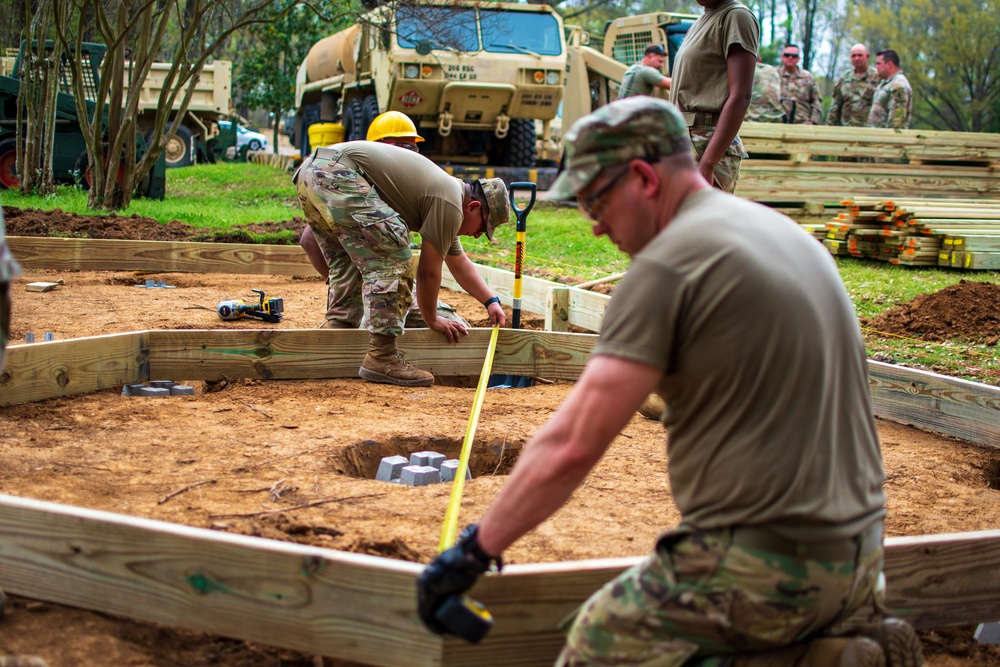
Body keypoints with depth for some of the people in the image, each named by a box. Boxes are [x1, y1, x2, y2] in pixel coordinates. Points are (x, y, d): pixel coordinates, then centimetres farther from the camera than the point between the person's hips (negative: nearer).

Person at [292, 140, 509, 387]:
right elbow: (428, 271, 2)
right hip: (337, 174, -11)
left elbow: (459, 264, 39)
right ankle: (381, 357, -12)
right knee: (392, 259, -10)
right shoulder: (450, 204, -5)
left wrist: (491, 301, 43)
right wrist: (431, 319, 16)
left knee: (349, 266, 20)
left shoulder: (446, 191, 26)